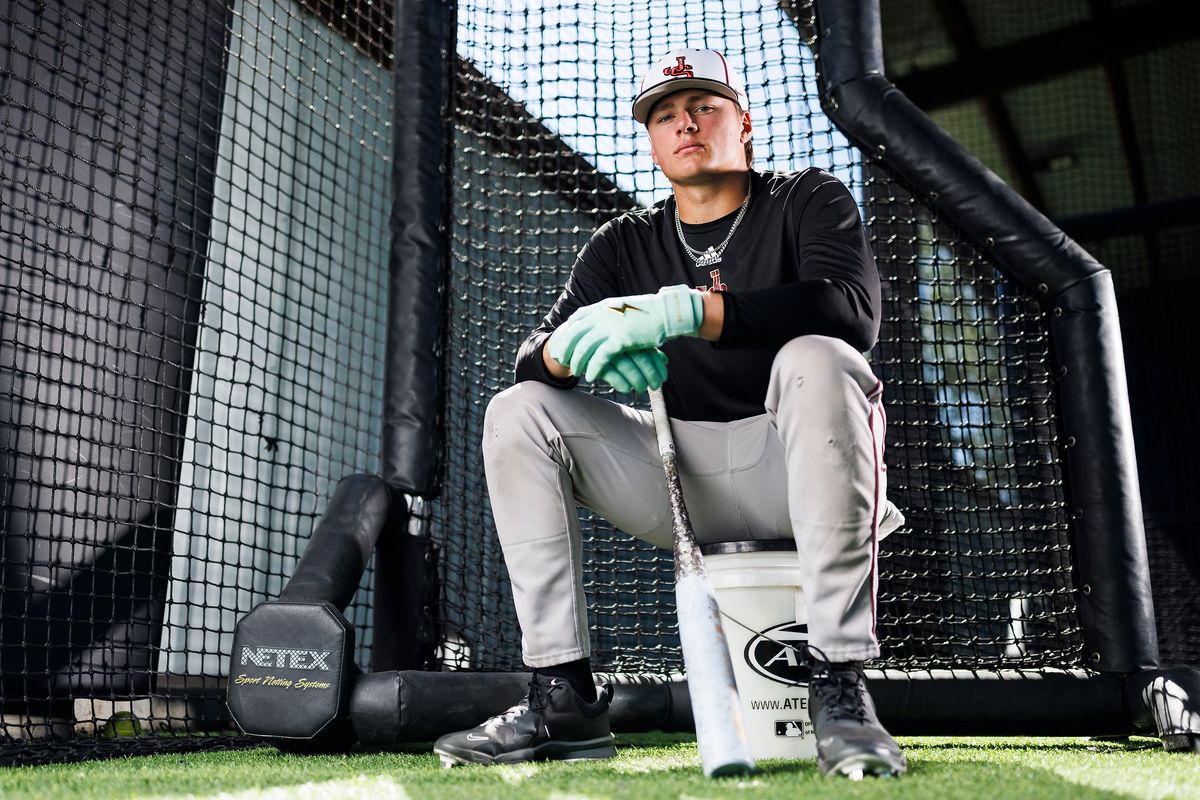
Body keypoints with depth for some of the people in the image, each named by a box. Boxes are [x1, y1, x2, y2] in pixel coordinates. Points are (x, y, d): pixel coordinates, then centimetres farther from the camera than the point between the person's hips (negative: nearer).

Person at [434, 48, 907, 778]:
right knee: (518, 411, -9)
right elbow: (533, 359, 1)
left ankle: (842, 687, -32)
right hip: (677, 477, 4)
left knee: (816, 360, -33)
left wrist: (684, 311, -33)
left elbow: (854, 308, -22)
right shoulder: (624, 245, 12)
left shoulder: (810, 200, 1)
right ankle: (564, 698, -13)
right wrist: (579, 347, -26)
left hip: (794, 470, -3)